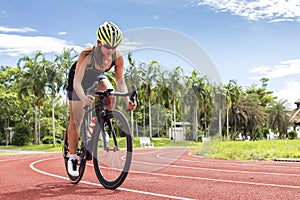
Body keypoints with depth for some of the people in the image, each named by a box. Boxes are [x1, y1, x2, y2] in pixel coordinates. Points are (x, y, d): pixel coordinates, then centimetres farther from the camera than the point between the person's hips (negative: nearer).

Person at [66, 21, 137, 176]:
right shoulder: (86, 55, -40)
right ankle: (72, 157, 13)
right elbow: (77, 82, -40)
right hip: (79, 79, -3)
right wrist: (83, 97, -60)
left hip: (98, 78, 3)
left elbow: (120, 81, -21)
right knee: (76, 120, -4)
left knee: (110, 97, -29)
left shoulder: (118, 57, -29)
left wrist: (127, 100, -36)